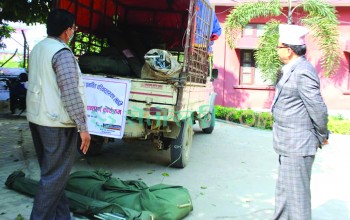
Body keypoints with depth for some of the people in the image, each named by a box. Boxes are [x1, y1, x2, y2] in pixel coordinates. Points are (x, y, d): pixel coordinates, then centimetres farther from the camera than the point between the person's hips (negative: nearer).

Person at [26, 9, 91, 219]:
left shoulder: (38, 48, 11)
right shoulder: (62, 53, -17)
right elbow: (70, 93, -23)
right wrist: (83, 127, -20)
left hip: (37, 117, 10)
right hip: (56, 122, -9)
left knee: (51, 171, 16)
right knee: (55, 175, 0)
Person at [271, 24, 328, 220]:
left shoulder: (303, 71, -20)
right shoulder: (292, 69, 10)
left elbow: (318, 108, -19)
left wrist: (322, 136, -4)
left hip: (297, 146, -10)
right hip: (289, 144, 10)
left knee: (297, 193, 1)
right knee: (284, 191, 21)